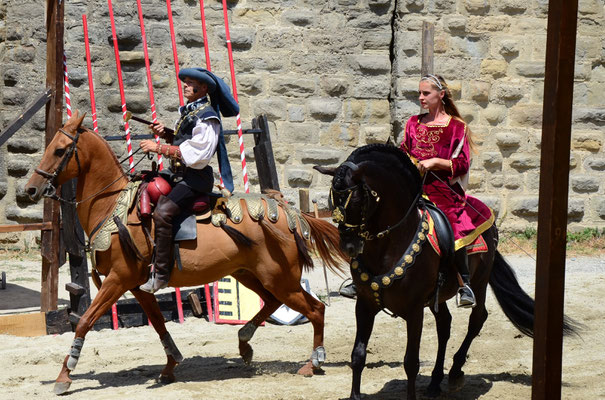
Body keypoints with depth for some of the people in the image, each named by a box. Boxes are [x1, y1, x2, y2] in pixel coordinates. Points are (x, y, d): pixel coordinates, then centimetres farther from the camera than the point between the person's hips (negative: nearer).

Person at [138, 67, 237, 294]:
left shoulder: (207, 117, -14)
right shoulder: (187, 112, 15)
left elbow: (196, 153, -23)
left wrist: (160, 148, -23)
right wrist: (165, 134, 6)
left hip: (195, 179, -10)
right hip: (178, 175, 10)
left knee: (162, 212, -27)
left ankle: (161, 273, -25)